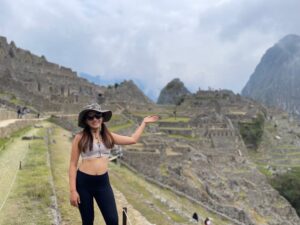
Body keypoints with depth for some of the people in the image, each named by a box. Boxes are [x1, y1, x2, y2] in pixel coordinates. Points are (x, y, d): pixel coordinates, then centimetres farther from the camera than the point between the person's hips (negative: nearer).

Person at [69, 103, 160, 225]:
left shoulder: (108, 136, 6)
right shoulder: (80, 137, -6)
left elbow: (133, 139, 15)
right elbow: (73, 164, -4)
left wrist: (144, 122, 21)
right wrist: (73, 190, -10)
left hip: (103, 182, 3)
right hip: (83, 182, -3)